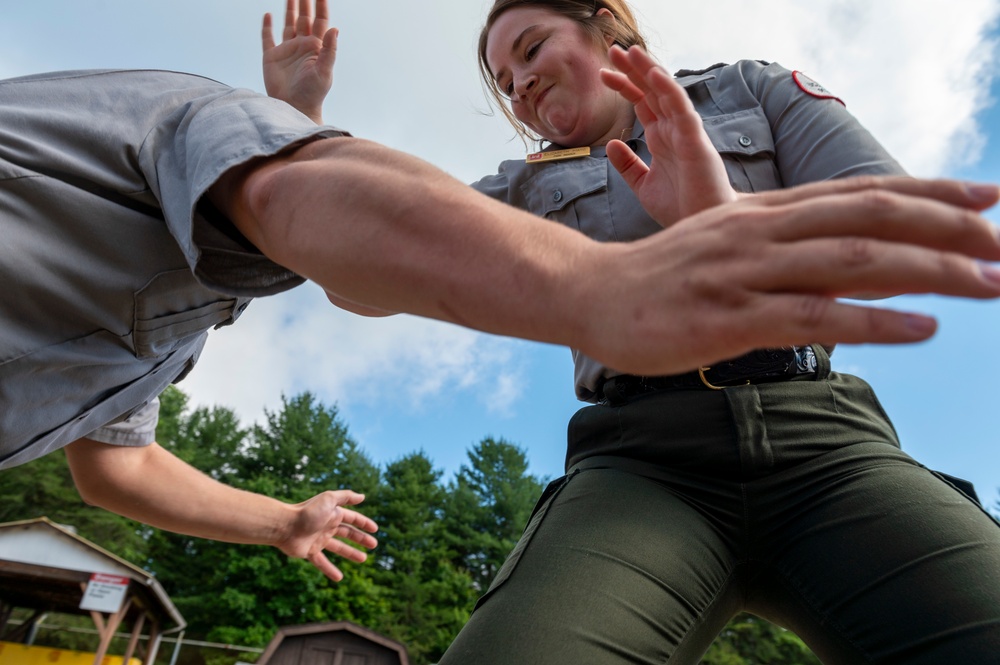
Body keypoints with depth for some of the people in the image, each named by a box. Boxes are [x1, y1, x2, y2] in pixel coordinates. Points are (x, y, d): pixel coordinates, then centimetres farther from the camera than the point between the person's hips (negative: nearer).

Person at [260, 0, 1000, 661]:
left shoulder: (756, 91, 18)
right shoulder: (528, 188, 20)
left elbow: (909, 230, 3)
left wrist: (731, 216, -15)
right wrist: (297, 114, 9)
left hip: (826, 441, 1)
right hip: (640, 463, 0)